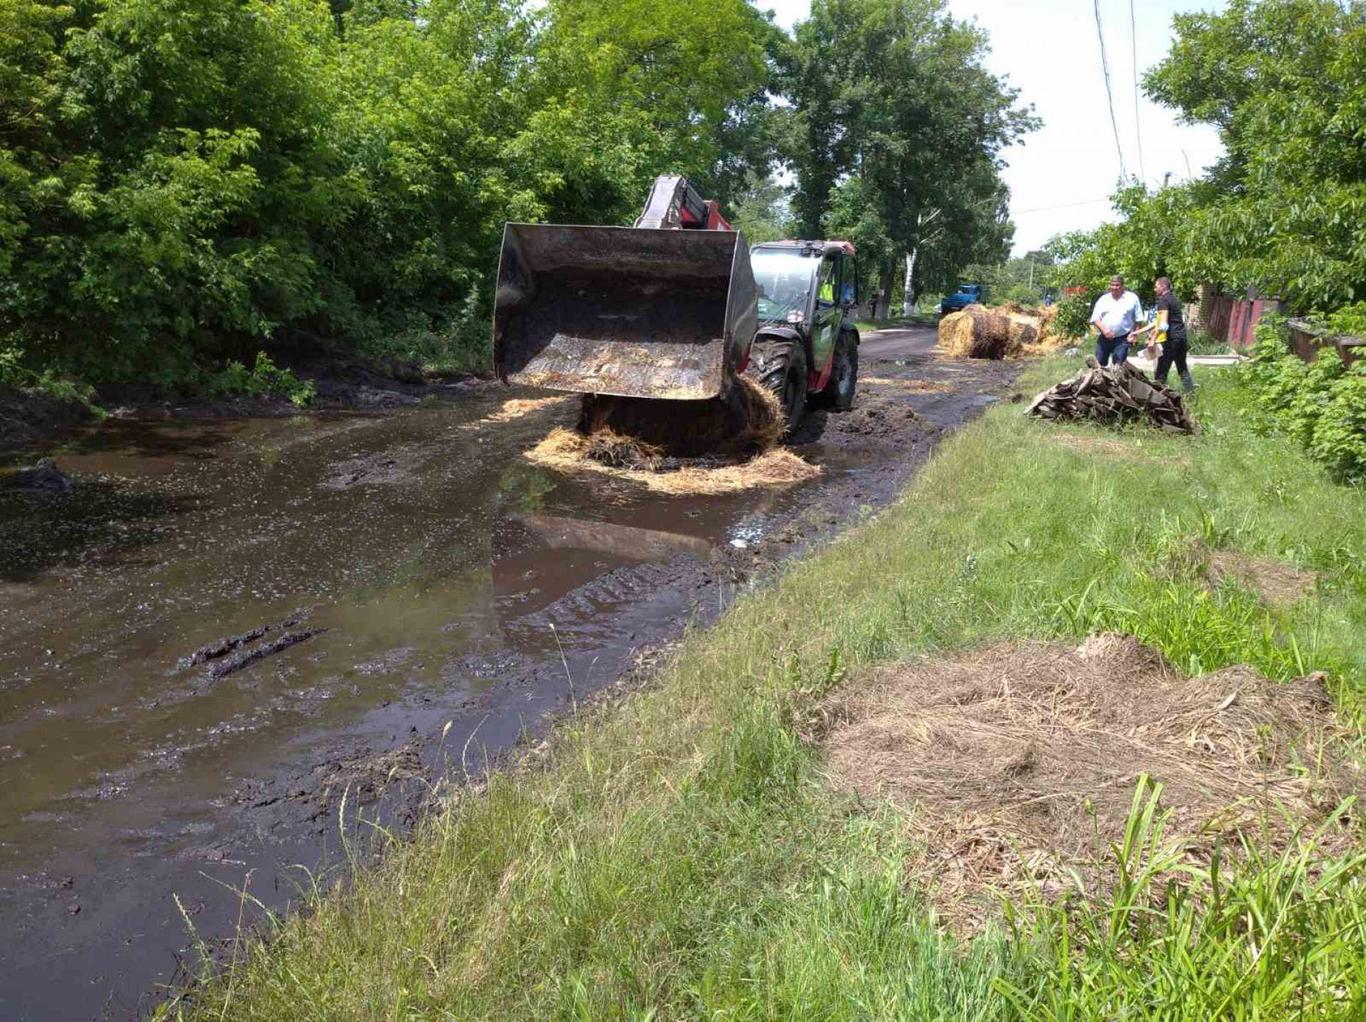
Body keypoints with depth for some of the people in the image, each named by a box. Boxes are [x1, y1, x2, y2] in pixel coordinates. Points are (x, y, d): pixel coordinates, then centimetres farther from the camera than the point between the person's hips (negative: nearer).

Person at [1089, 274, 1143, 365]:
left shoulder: (1132, 298, 3)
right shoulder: (1103, 299, 8)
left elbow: (1138, 319, 4)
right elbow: (1095, 318, 3)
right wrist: (1103, 329, -13)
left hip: (1122, 339, -2)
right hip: (1104, 338, 2)